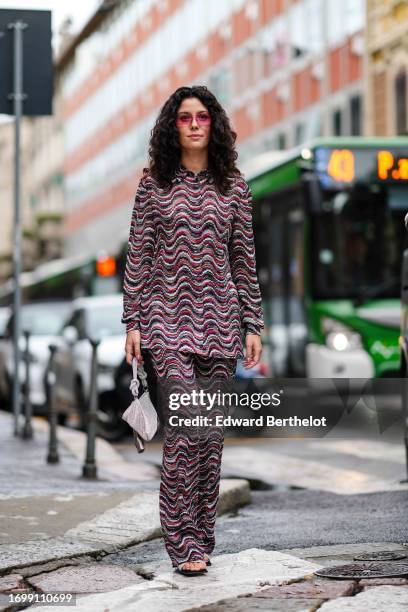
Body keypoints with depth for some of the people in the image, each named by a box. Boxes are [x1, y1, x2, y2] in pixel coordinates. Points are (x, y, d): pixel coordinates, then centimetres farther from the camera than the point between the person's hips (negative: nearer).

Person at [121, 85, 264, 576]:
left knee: (211, 431, 4)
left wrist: (252, 325, 5)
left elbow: (244, 259, 9)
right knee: (186, 422, -14)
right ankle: (183, 543, -9)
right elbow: (138, 256, 3)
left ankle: (201, 538, 14)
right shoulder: (154, 184, 3)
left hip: (218, 321, 3)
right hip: (168, 318, -2)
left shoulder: (233, 186, 8)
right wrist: (132, 321, -2)